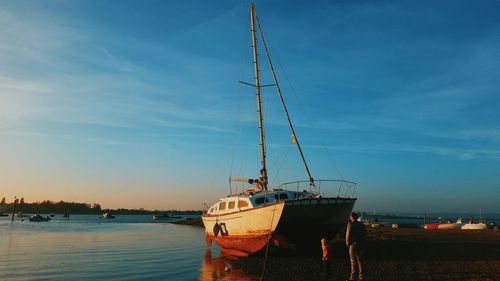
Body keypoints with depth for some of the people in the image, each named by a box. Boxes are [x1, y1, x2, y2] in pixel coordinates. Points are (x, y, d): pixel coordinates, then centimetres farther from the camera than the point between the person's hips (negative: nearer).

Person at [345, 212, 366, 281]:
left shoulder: (350, 225, -13)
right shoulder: (362, 225, 4)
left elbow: (348, 235, -12)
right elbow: (365, 233, 6)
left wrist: (347, 243, 2)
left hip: (353, 244, -5)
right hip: (361, 244, 5)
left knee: (353, 261, -1)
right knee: (360, 260, 14)